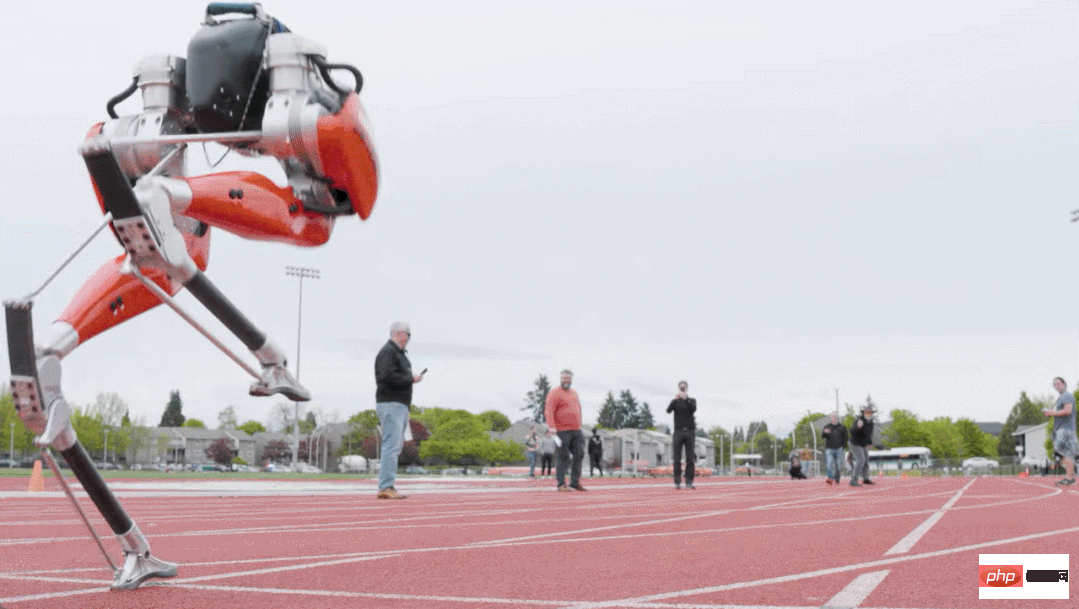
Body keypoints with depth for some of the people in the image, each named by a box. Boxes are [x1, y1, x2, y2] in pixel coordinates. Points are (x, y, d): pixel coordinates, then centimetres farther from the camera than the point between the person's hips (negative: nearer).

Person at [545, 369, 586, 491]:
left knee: (579, 455, 3)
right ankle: (561, 484, 1)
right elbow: (548, 411, -16)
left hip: (576, 431, 7)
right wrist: (551, 426, -28)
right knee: (563, 457, -6)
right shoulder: (554, 393, -5)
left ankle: (575, 482, 10)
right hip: (562, 431, -7)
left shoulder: (574, 393, 20)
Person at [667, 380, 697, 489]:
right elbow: (668, 410, -8)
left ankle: (689, 481, -1)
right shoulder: (675, 402, 11)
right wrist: (675, 399, -23)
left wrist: (686, 399, -20)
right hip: (678, 432, 0)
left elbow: (693, 409, -8)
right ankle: (677, 481, -3)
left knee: (690, 458, -3)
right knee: (677, 459, -5)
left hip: (690, 432, 0)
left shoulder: (691, 400, 12)